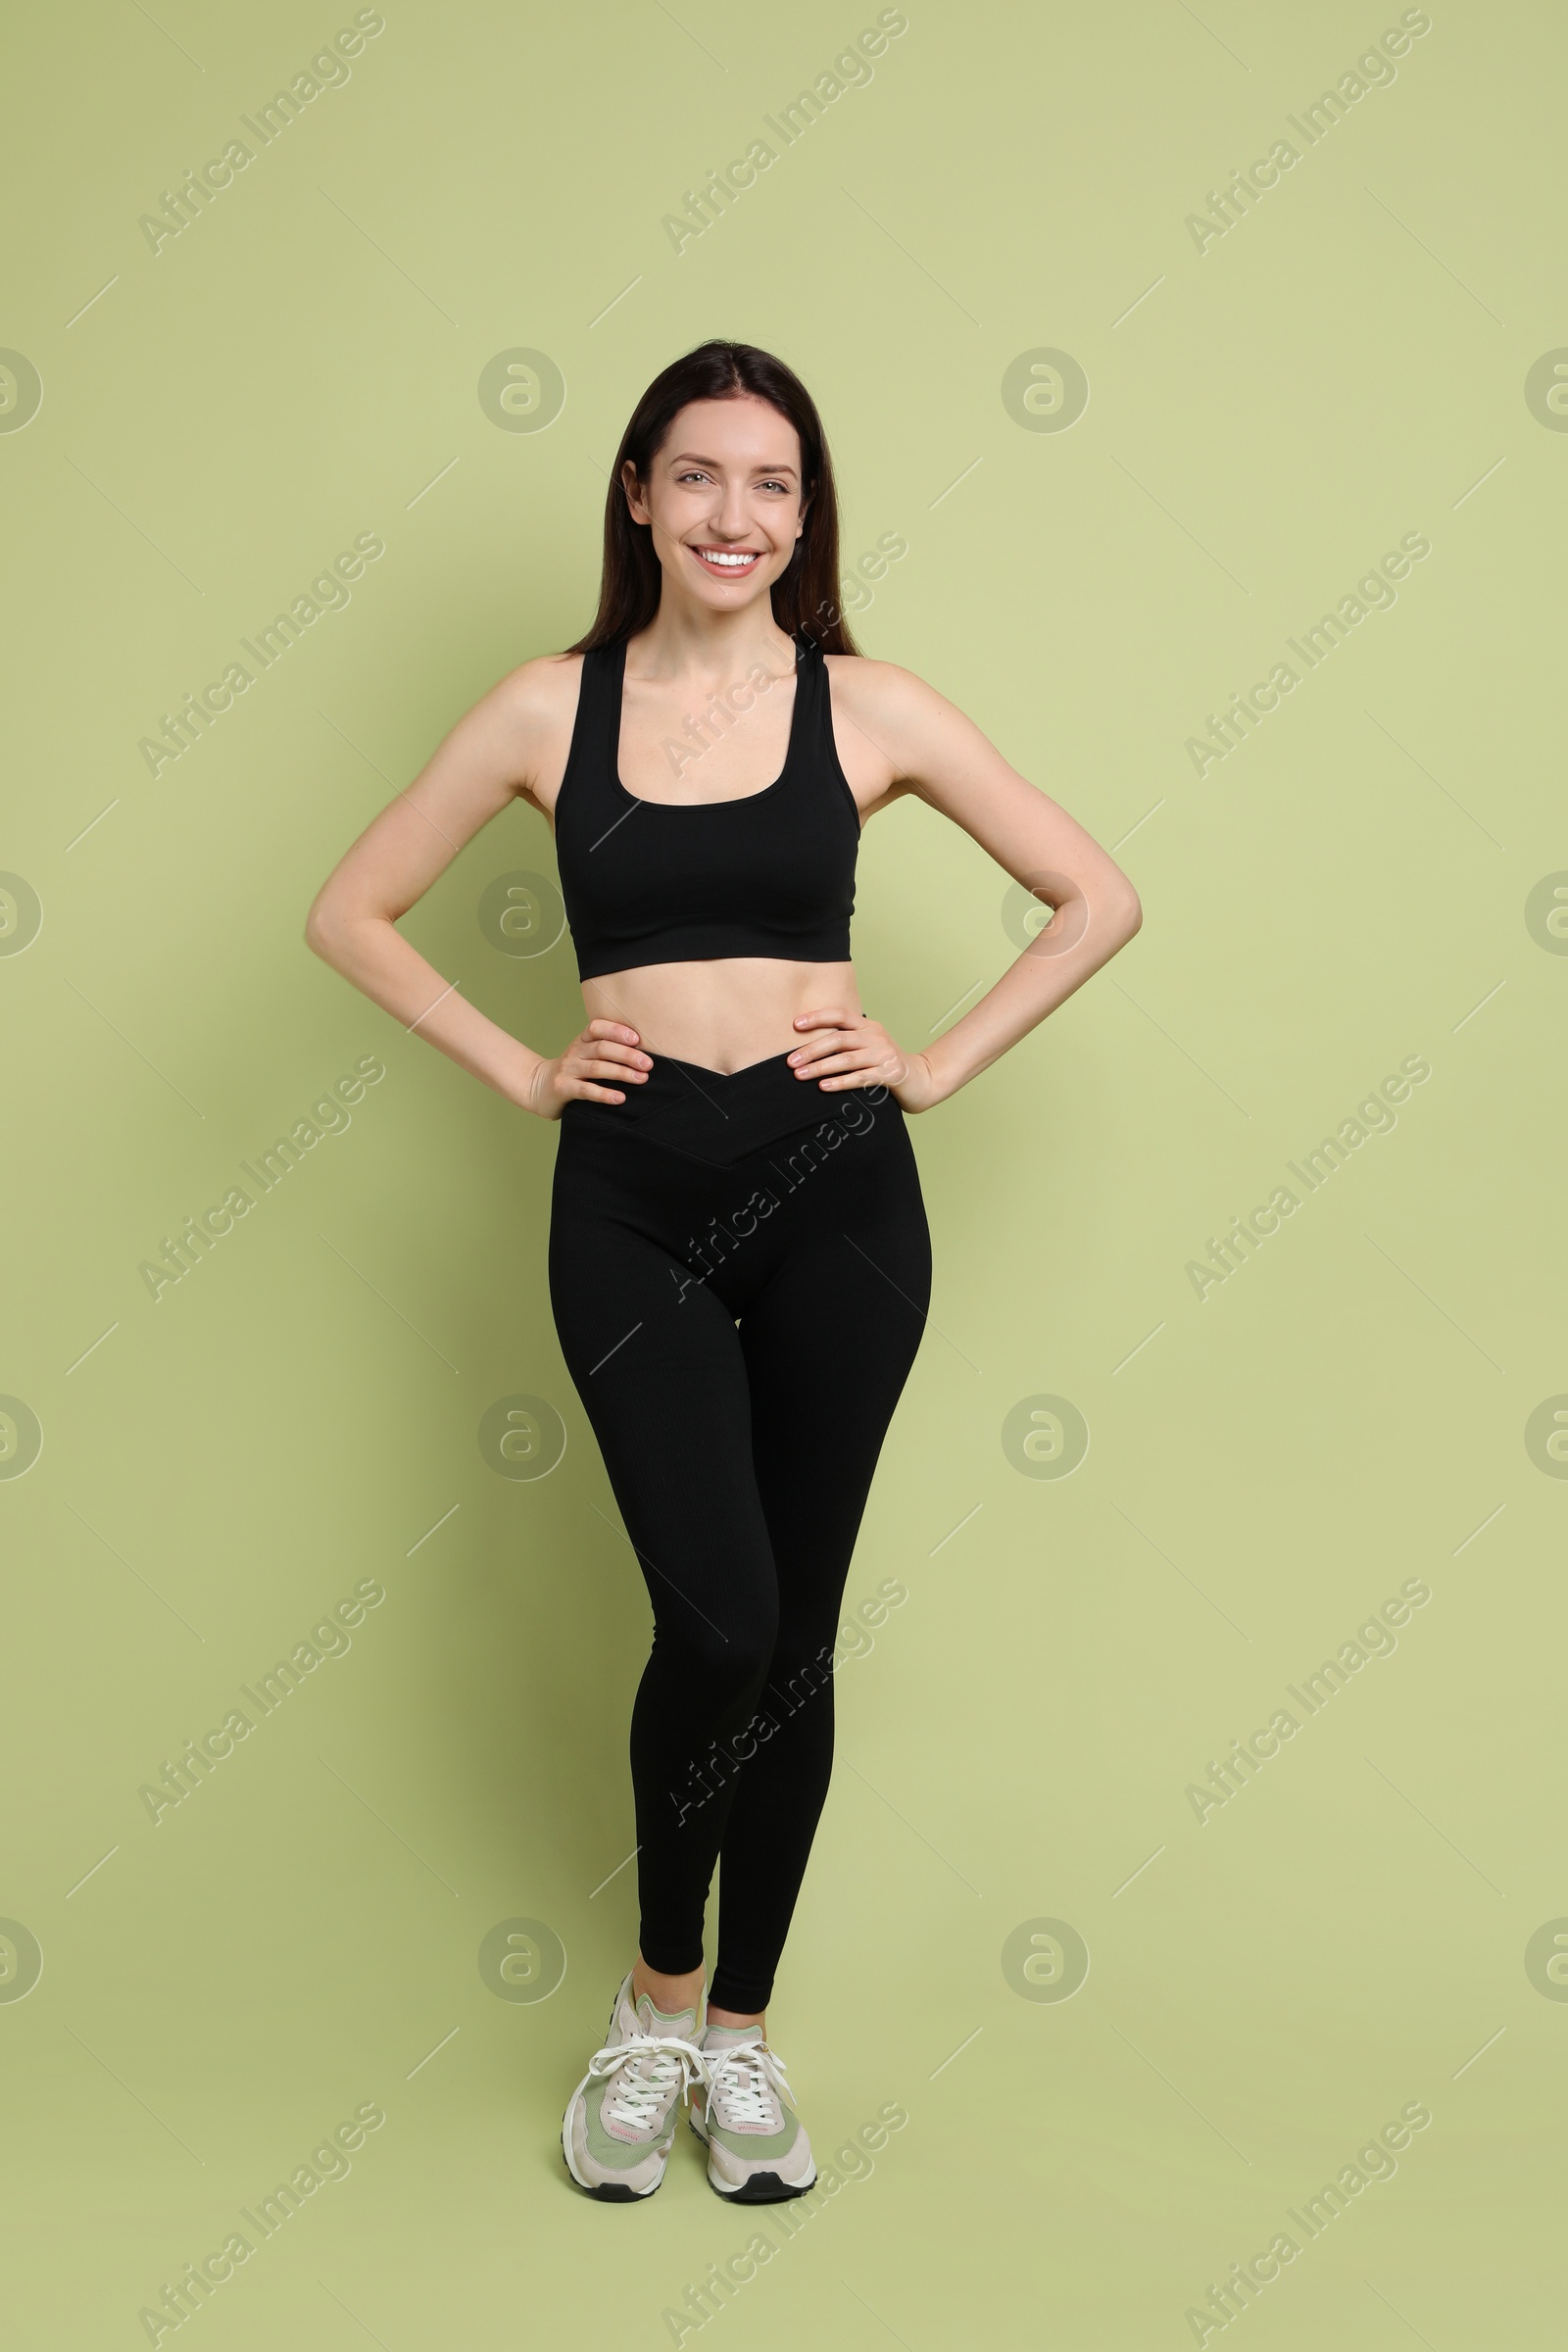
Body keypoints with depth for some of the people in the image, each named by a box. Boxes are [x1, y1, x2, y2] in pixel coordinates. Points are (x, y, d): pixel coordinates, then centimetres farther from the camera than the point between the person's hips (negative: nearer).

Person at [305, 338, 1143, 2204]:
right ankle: (654, 2007, 16)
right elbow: (352, 911, 10)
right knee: (718, 1618, -11)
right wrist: (519, 1070, 3)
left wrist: (940, 1063, 2)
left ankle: (741, 2032, 25)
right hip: (631, 1196, -1)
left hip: (834, 1192, 1)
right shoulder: (554, 707, 4)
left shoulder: (869, 707, 3)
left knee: (793, 1631, 7)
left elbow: (1096, 898, 8)